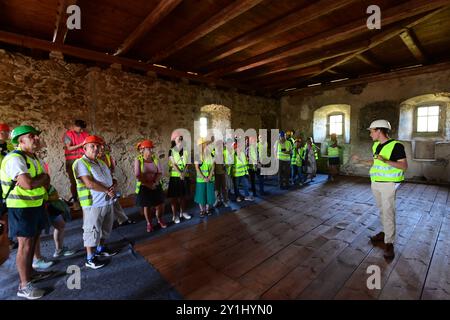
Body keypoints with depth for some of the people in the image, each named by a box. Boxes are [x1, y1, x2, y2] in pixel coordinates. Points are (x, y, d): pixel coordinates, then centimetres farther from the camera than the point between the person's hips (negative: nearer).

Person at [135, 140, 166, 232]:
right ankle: (149, 223, 32)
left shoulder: (155, 158, -1)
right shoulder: (138, 160, -10)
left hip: (156, 186, 3)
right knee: (146, 206, 10)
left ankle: (160, 220, 33)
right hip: (144, 187, -2)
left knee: (160, 205, 5)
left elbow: (160, 172, -3)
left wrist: (155, 183, -16)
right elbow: (138, 176, -14)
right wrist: (148, 184, -16)